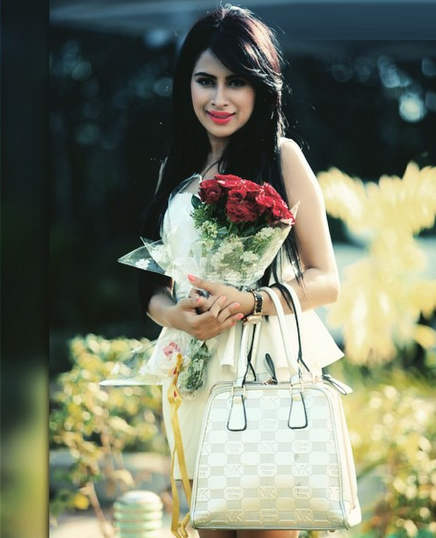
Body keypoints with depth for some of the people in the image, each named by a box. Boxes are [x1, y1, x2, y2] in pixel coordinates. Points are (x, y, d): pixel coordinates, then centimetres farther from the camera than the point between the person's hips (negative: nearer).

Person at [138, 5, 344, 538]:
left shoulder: (281, 156, -2)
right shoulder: (177, 169, 13)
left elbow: (327, 281, -3)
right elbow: (153, 288, 13)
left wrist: (248, 302, -19)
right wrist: (178, 315, -10)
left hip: (268, 370, -4)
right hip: (196, 372, 5)